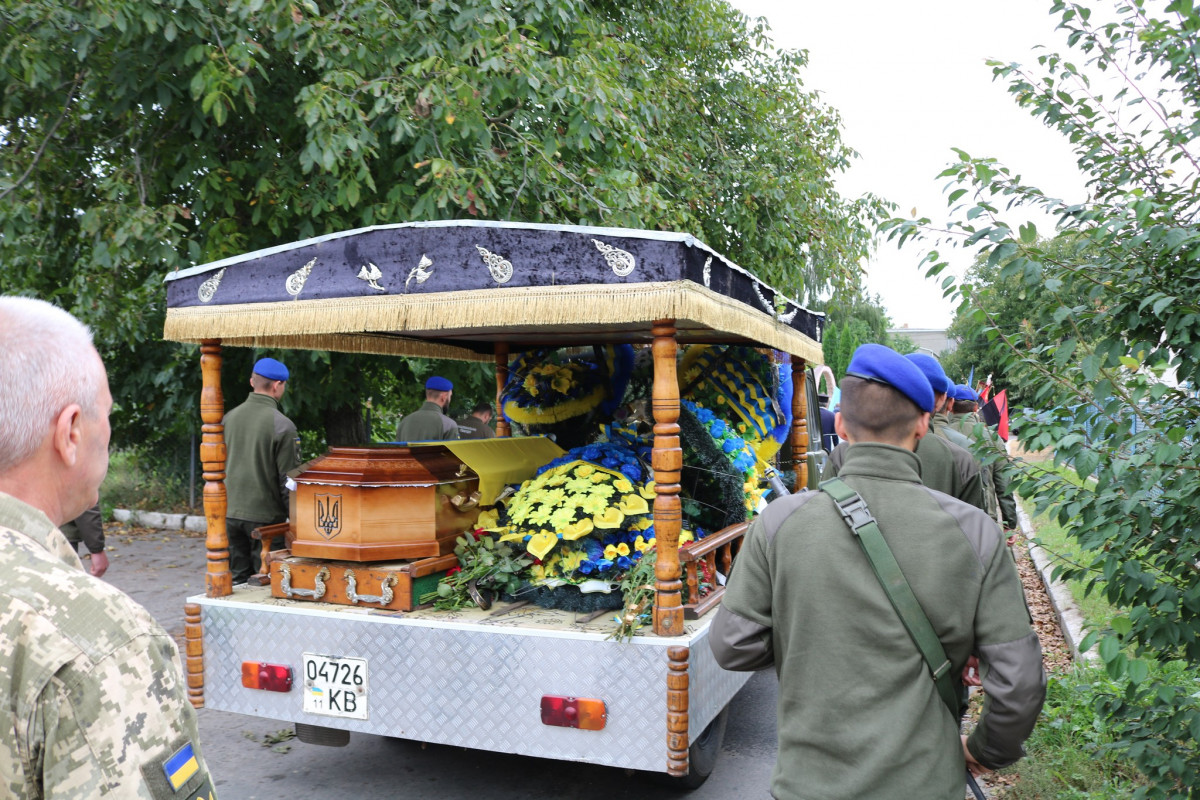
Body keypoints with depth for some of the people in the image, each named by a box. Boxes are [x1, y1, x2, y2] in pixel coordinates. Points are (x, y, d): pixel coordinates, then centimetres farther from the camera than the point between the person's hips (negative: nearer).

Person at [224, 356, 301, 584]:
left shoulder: (229, 418, 6)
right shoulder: (282, 425, -12)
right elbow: (288, 479, -11)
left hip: (230, 514, 6)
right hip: (265, 516, -5)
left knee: (237, 580, 13)